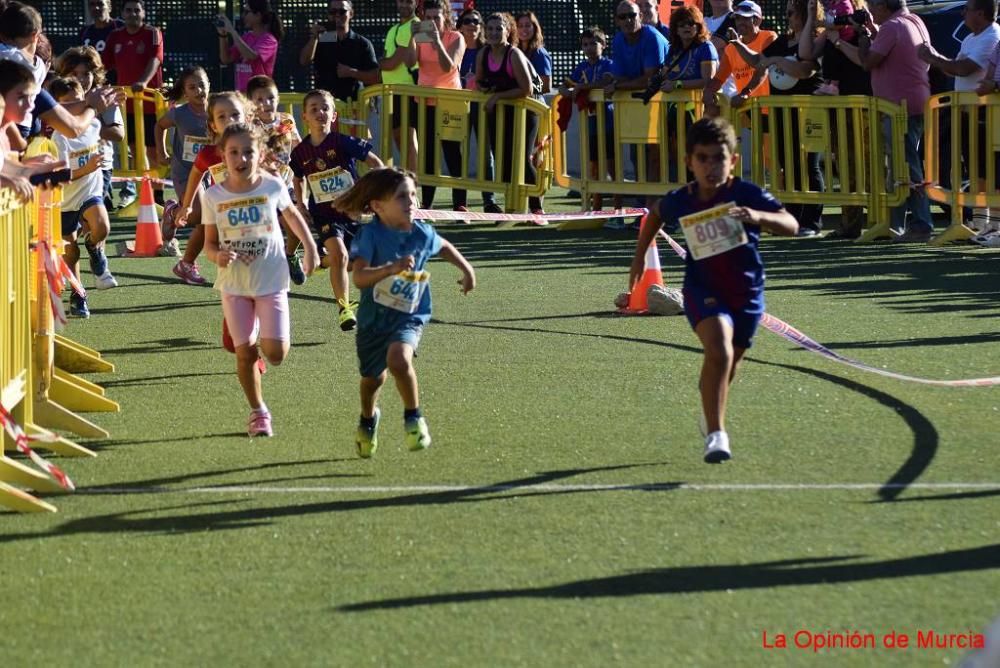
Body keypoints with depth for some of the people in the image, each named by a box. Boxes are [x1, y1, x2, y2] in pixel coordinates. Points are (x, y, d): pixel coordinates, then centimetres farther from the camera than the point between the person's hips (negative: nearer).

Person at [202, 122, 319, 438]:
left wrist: (310, 247, 12)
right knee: (245, 353, 1)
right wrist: (217, 255, -21)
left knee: (276, 353, -8)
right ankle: (258, 412, 21)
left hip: (271, 281, -1)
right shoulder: (213, 197, -8)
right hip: (234, 285, 1)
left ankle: (267, 336, 30)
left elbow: (292, 215, 13)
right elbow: (209, 243, 1)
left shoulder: (273, 187, -8)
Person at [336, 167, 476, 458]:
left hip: (409, 316, 0)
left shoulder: (423, 234, -9)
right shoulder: (371, 235, -21)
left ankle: (414, 417, -8)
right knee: (372, 377, 19)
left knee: (399, 359, -31)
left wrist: (467, 269, 18)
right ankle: (368, 418, 54)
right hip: (374, 316, 0)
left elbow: (445, 247, 17)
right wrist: (392, 268, -49)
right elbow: (359, 277, -35)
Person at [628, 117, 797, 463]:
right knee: (719, 351, -28)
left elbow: (791, 226, -28)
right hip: (704, 291, -1)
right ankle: (716, 434, -24)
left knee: (726, 367, 19)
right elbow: (656, 214, 15)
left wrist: (758, 217, -47)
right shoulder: (681, 201, -9)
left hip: (747, 292, 1)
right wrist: (639, 257, 19)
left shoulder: (748, 195, -17)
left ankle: (710, 417, 52)